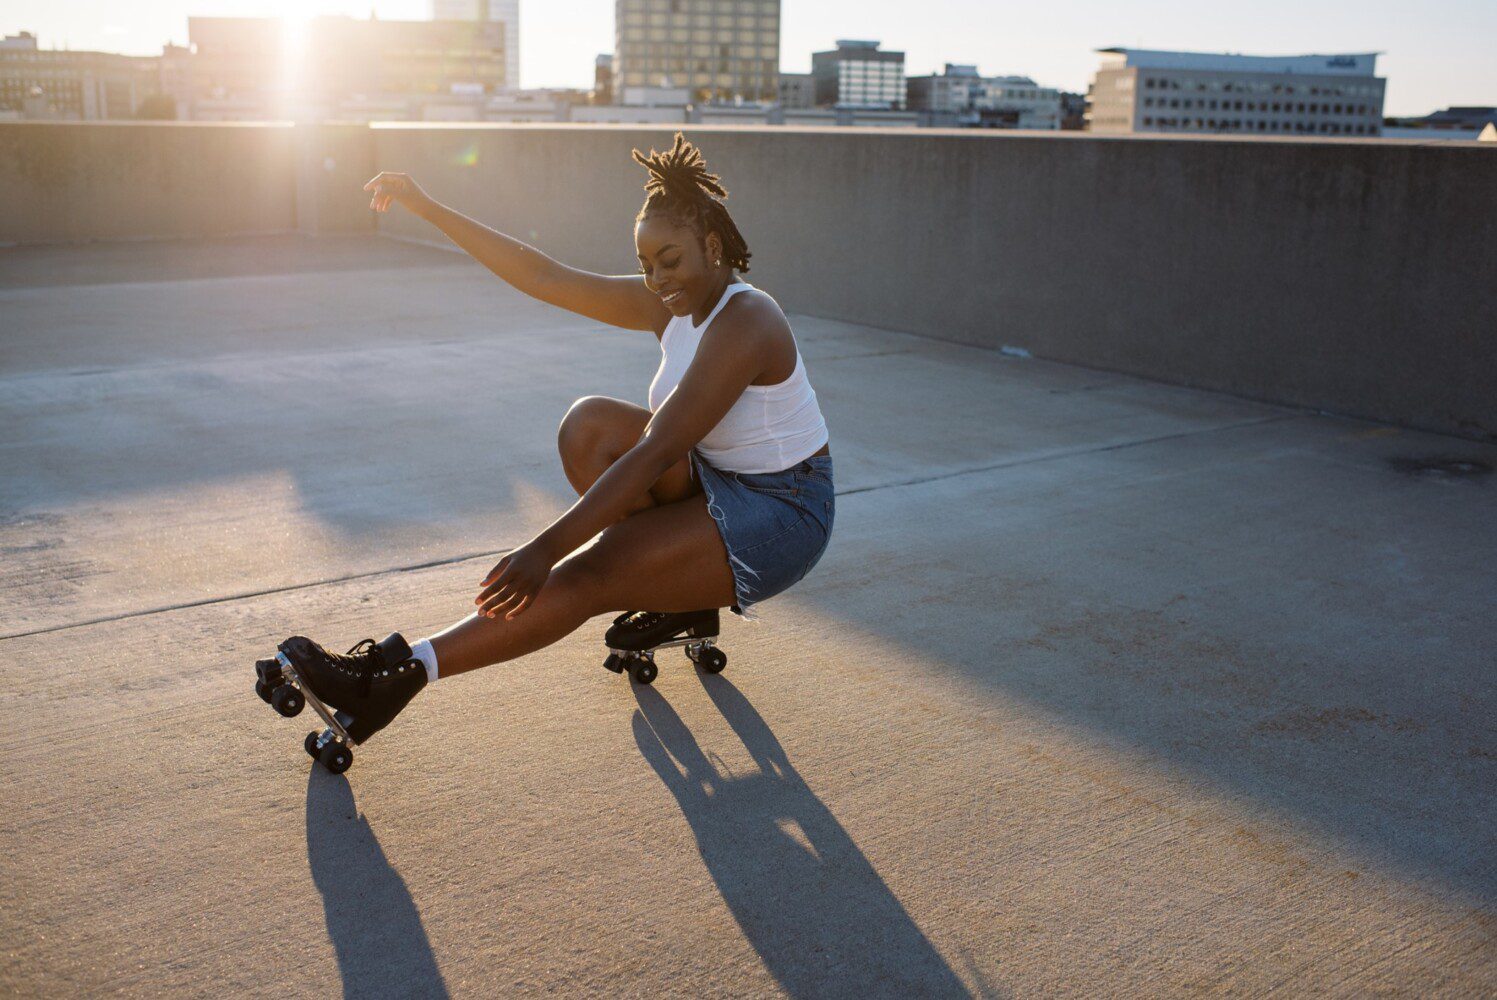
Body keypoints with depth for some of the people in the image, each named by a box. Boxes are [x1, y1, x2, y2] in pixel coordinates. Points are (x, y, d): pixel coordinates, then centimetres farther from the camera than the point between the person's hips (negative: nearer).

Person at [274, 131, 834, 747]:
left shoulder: (743, 324, -25)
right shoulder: (670, 304, 1)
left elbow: (653, 454, -32)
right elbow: (541, 275, 1)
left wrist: (546, 550, -35)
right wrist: (427, 208, -3)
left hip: (778, 519, -8)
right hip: (715, 482, 8)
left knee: (583, 578, -23)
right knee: (588, 424, -8)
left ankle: (398, 675, -23)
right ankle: (683, 592, 0)